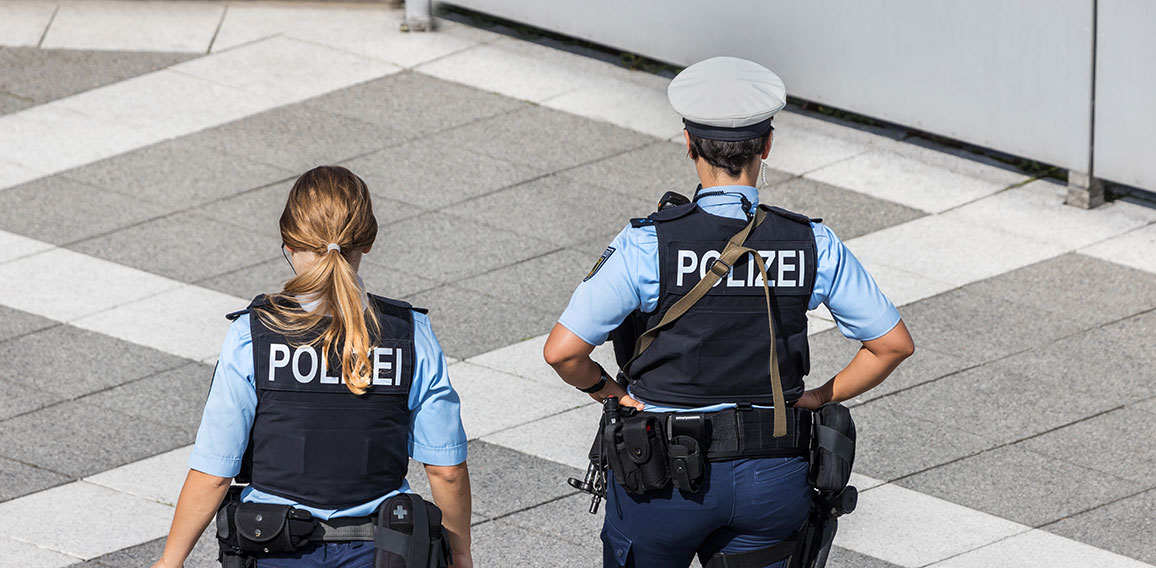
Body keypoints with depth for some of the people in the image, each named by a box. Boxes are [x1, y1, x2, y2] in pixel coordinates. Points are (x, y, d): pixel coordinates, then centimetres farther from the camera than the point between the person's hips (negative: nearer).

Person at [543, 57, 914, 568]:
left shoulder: (649, 246, -16)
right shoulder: (815, 246, -7)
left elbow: (563, 351, -18)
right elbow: (893, 344, -1)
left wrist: (605, 389, 1)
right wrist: (819, 398, 9)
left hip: (665, 476, -2)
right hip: (773, 477, 3)